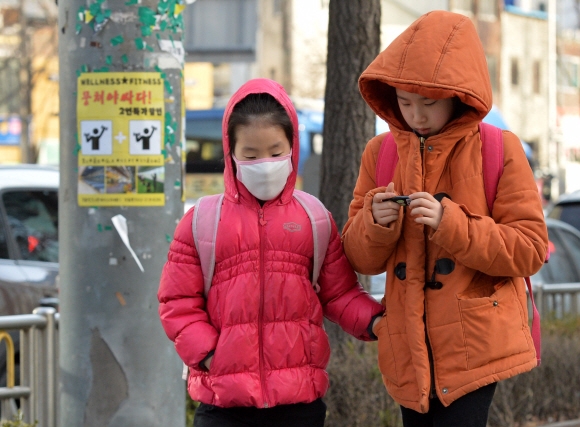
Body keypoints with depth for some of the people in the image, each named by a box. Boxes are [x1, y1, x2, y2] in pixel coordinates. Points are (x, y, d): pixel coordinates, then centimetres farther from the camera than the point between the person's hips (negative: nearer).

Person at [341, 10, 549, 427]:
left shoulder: (499, 150, -4)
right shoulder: (380, 152, 7)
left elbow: (530, 249, -7)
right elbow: (361, 259, 10)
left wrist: (450, 224, -19)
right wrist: (375, 224, -13)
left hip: (473, 346, -4)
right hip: (409, 352, 4)